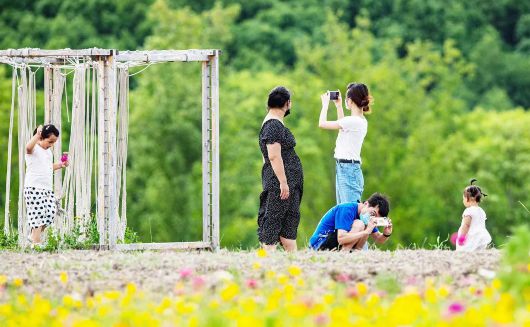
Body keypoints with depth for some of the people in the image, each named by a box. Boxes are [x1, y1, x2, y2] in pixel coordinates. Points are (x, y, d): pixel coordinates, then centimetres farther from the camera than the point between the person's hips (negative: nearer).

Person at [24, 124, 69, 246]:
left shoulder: (48, 151, 18)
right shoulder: (34, 148, -8)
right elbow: (28, 147, -35)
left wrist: (60, 165, 18)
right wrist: (38, 134, -36)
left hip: (47, 188, 8)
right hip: (34, 188, -8)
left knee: (50, 213, 3)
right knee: (37, 214, -9)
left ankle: (33, 236, 18)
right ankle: (36, 242, -5)